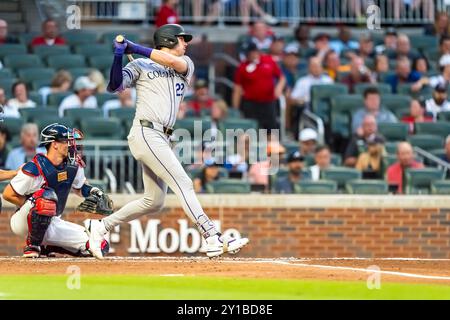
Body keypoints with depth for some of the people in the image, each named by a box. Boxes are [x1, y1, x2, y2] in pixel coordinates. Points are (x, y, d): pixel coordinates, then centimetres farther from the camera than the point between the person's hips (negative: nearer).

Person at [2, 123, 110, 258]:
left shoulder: (74, 165, -1)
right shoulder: (35, 169, -22)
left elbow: (79, 187, 17)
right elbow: (8, 194, -17)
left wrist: (91, 191, -4)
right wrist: (31, 204, -21)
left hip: (52, 223, 7)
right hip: (23, 222, -7)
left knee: (101, 246, -6)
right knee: (47, 196, -39)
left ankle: (46, 246, 9)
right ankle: (32, 246, -20)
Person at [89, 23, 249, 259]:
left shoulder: (185, 64, 19)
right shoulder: (140, 65, 7)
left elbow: (175, 62, -4)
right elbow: (114, 86, -3)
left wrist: (136, 48, -7)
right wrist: (118, 57, -16)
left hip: (161, 139, 7)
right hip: (145, 132, -7)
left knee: (154, 202, 9)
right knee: (183, 184, -16)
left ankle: (101, 226, 20)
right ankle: (214, 240, -23)